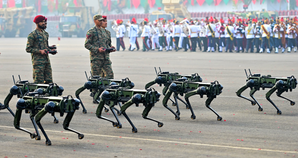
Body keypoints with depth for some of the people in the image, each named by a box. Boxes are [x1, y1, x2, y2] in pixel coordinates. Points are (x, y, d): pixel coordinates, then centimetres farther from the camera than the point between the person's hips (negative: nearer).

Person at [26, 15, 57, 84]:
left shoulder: (45, 34, 17)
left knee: (49, 81, 4)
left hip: (47, 60, 7)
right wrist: (40, 51, -19)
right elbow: (28, 49, -9)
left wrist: (51, 50, 6)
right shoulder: (32, 35, -7)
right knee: (39, 82, -8)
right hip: (38, 62, -7)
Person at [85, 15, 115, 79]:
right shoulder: (91, 32, -3)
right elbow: (87, 45, -9)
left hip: (106, 57, 6)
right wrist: (97, 49, -19)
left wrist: (111, 48, 5)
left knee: (110, 75, -3)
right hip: (96, 58, -6)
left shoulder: (106, 32, 18)